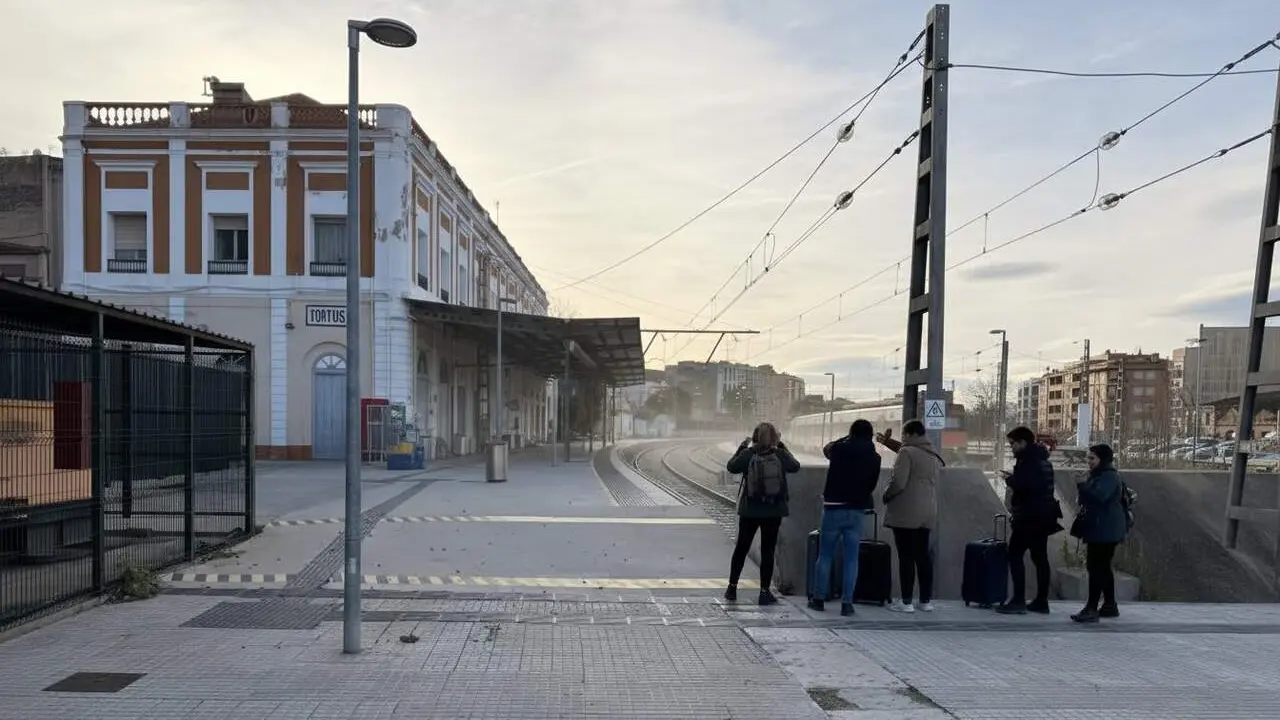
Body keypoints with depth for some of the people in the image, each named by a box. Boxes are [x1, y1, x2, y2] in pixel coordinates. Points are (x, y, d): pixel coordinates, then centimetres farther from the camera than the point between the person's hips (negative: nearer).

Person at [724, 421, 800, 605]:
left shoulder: (748, 455, -10)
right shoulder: (780, 455, -8)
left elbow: (731, 467, 4)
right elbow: (796, 466, 9)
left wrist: (741, 448, 12)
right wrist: (783, 448, 14)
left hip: (749, 511, 1)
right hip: (773, 512, 0)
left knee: (741, 548, 15)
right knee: (768, 551, 7)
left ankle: (732, 587, 21)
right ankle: (765, 592, 8)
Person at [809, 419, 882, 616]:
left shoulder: (839, 449, -5)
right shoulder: (874, 457, -1)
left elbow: (826, 448, 19)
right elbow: (872, 485, 6)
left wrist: (847, 439, 25)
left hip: (833, 508, -1)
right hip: (856, 510, 1)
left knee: (825, 555, 9)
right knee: (851, 559, 5)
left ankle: (818, 598, 14)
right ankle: (847, 603, 4)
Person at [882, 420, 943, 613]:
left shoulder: (907, 452, -11)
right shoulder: (933, 455, 14)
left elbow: (898, 482, -19)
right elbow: (934, 482, 18)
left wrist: (886, 495, -1)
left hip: (906, 512, -8)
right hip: (927, 513, 8)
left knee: (906, 556, -4)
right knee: (922, 555, 12)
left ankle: (906, 601, -1)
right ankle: (926, 600, 15)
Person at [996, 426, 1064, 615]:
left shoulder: (1028, 460, -15)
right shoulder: (1041, 459, 17)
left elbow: (1023, 485, -26)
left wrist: (1009, 480, -8)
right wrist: (1015, 479, 11)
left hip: (1029, 516, -10)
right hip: (1043, 515, 10)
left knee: (1015, 555, -6)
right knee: (1040, 557, 11)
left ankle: (1019, 601, -7)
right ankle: (1041, 601, 14)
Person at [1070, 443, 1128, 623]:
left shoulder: (1109, 477, -14)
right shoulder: (1098, 476, 19)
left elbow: (1099, 495, -29)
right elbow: (1093, 497, 28)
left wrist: (1081, 486, -15)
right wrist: (1081, 498, 7)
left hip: (1105, 531, -11)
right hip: (1099, 530, 11)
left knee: (1096, 567, -12)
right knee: (1103, 568, 16)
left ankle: (1092, 608, -12)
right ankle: (1110, 605, 24)